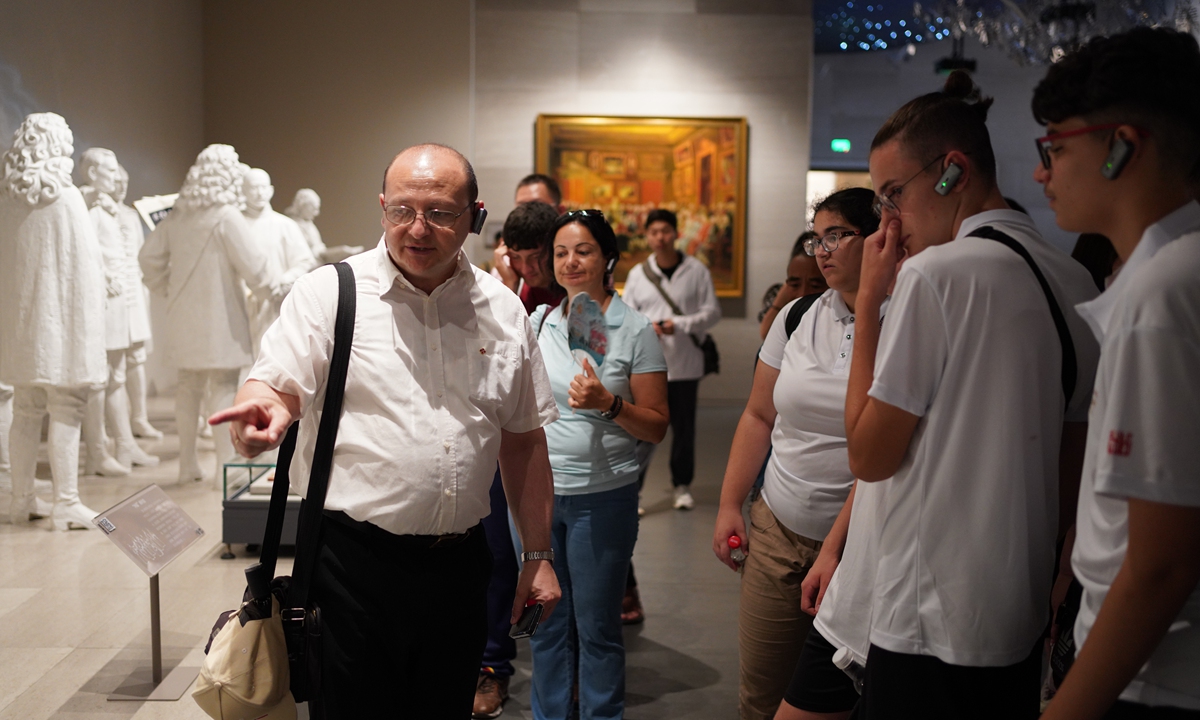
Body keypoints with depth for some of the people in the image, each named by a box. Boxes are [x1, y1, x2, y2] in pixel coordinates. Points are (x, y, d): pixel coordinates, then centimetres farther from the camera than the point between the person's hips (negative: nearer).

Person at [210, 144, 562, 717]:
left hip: (458, 563, 4)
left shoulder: (503, 311, 8)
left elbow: (524, 440, 12)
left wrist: (538, 555, 12)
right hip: (354, 560, -3)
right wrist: (261, 415, -35)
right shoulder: (328, 292, -2)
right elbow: (274, 388, -10)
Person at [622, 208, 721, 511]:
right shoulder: (637, 273, 3)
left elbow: (712, 311, -2)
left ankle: (682, 485, 26)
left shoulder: (696, 270, -2)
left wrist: (678, 325, -15)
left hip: (685, 363, 0)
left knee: (684, 427, 11)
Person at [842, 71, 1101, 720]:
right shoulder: (1078, 283, 7)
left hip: (931, 626, -8)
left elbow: (869, 455, -12)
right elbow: (1074, 464, 14)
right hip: (1026, 620, 8)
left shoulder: (937, 273, -16)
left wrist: (869, 297, -7)